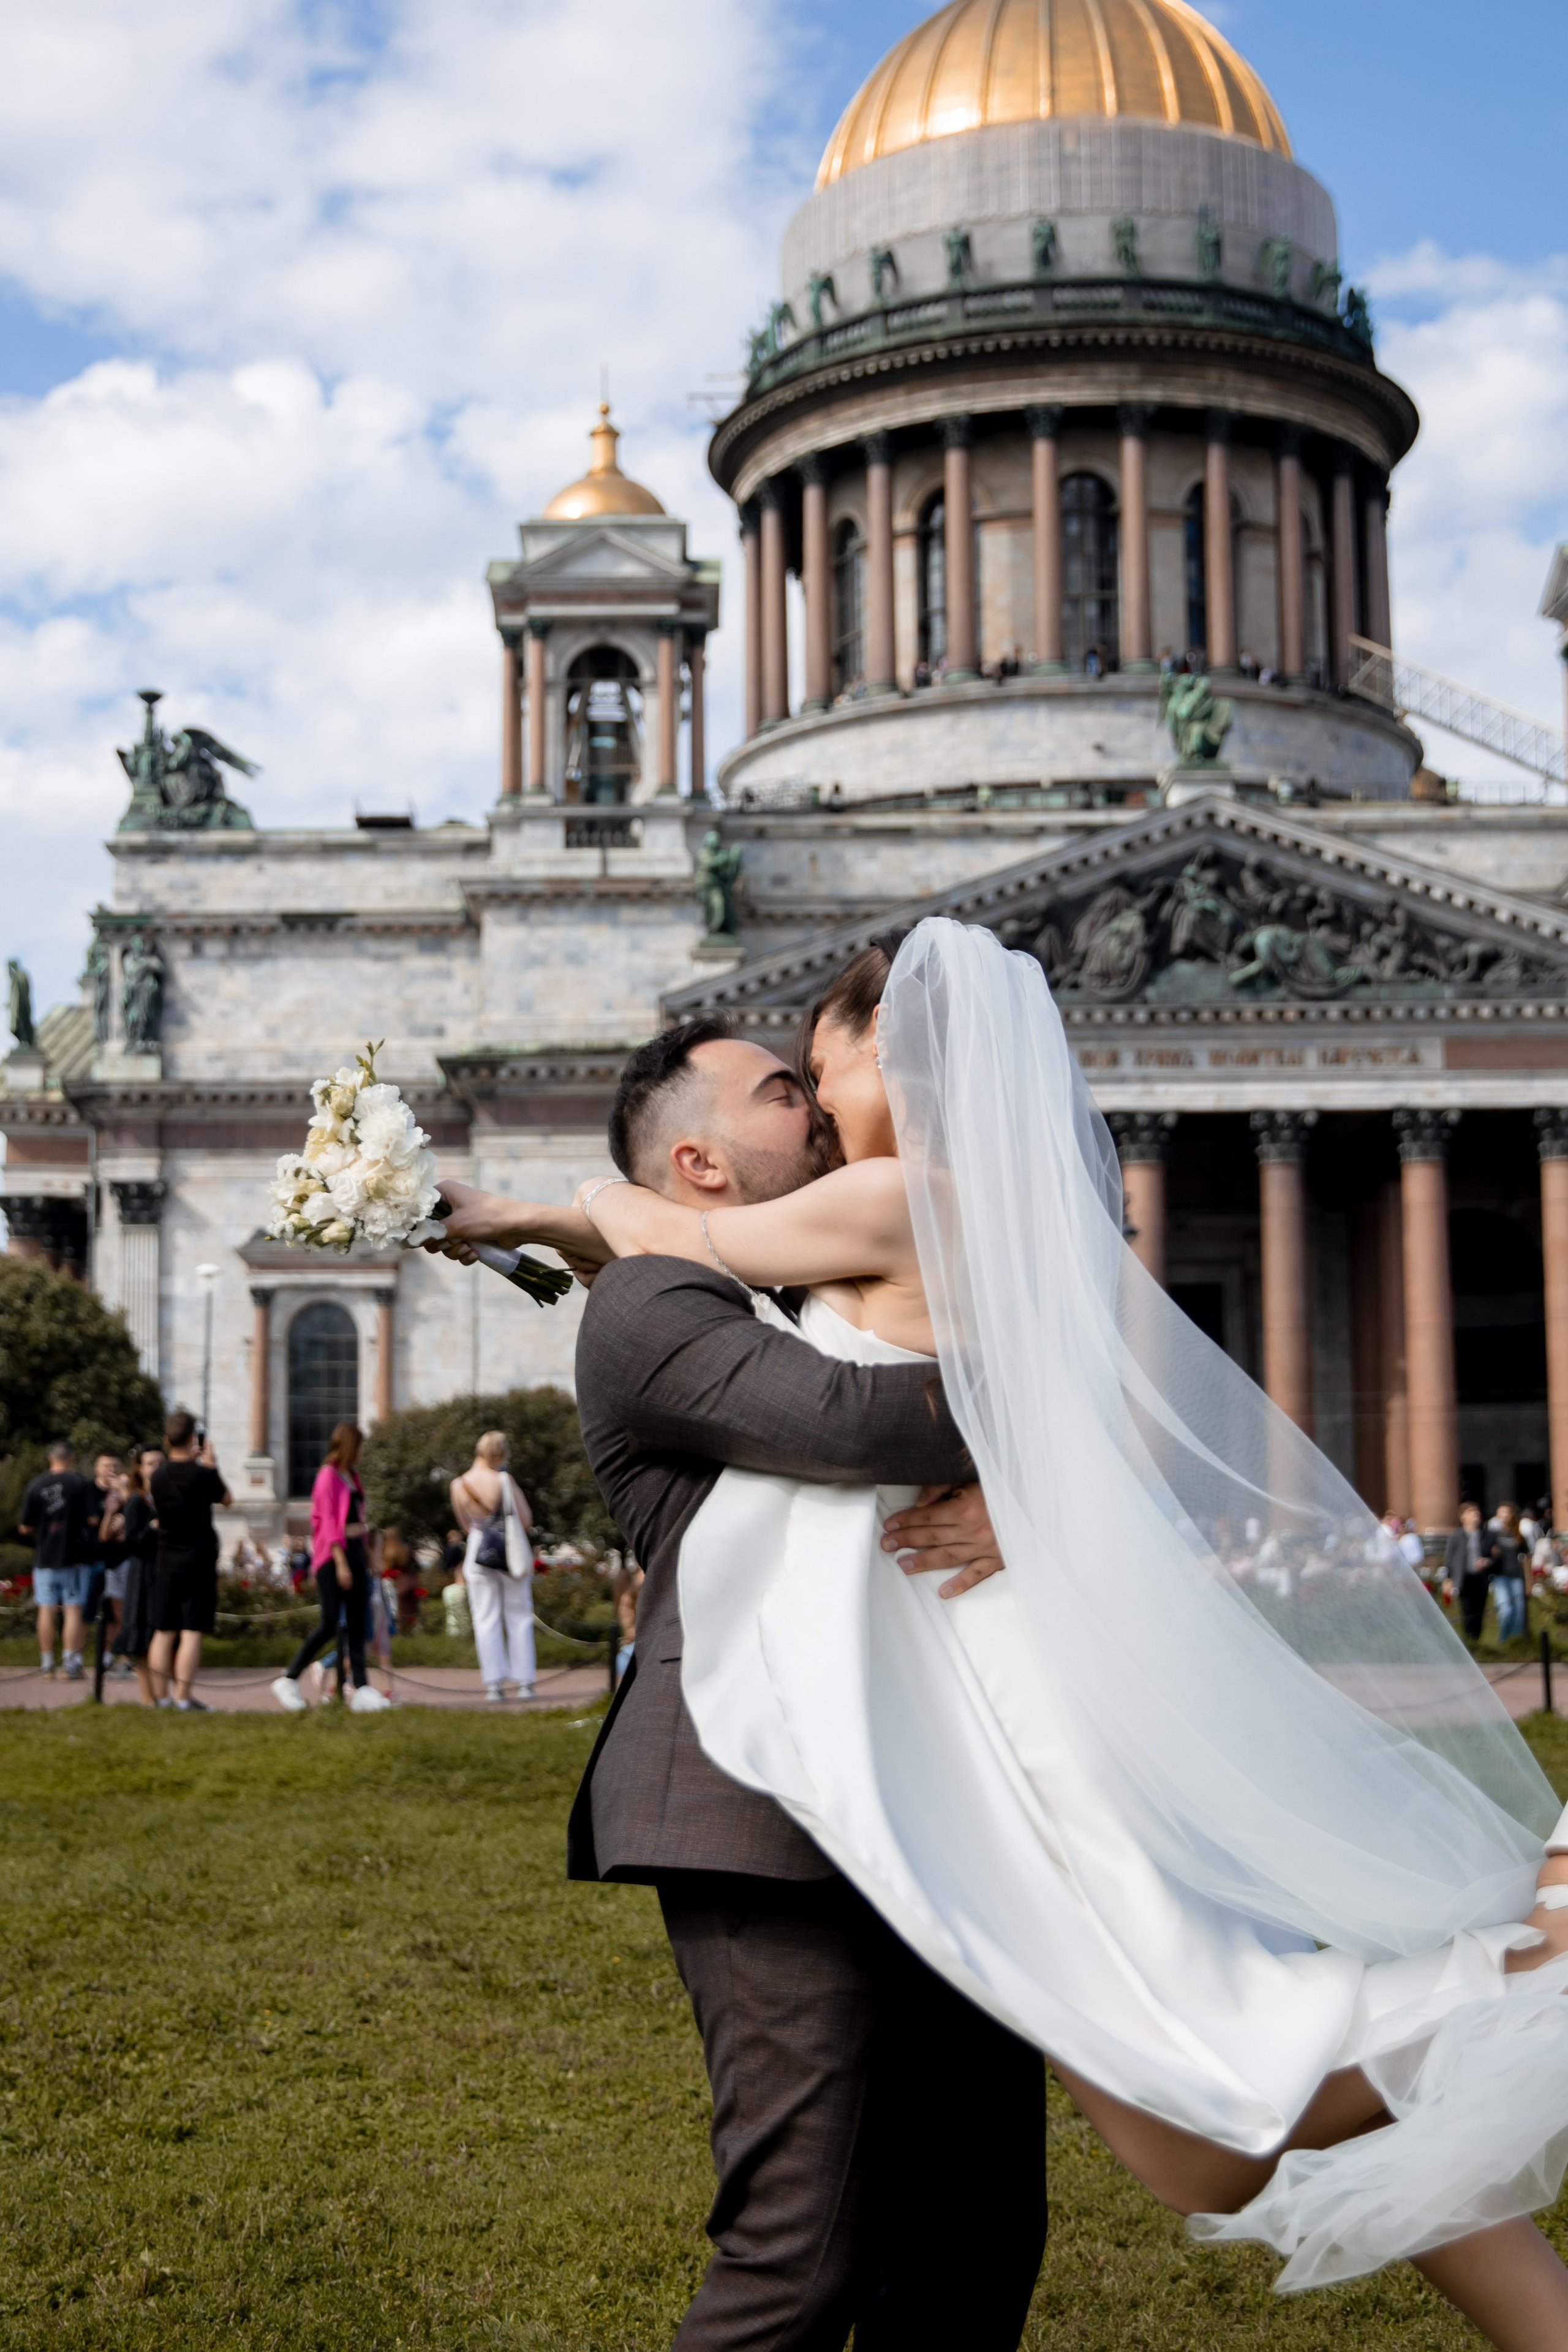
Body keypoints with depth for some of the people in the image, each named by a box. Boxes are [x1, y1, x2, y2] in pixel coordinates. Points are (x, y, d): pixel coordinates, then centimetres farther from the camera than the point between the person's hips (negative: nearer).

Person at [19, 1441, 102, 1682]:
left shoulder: (35, 1486, 0)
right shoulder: (82, 1484, -7)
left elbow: (25, 1528, 1)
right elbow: (93, 1519, -13)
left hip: (45, 1557, 2)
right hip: (75, 1556, -2)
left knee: (47, 1611, 9)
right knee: (74, 1610, 0)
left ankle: (47, 1664, 12)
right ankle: (72, 1664, -3)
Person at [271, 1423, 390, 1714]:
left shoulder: (351, 1476, 16)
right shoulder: (329, 1475, -10)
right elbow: (329, 1523, -15)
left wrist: (364, 1559, 20)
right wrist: (341, 1563, -19)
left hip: (355, 1552, 8)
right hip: (334, 1555, -8)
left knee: (356, 1624, 3)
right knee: (330, 1625, -12)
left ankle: (361, 1689, 0)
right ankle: (288, 1680, -1)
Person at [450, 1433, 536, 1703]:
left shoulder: (459, 1485, 1)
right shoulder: (504, 1480, -6)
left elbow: (466, 1525, 12)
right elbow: (526, 1520, -3)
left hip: (479, 1553, 1)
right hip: (512, 1554, -1)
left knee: (486, 1618, 3)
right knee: (519, 1616, 7)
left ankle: (494, 1684, -3)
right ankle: (524, 1682, 7)